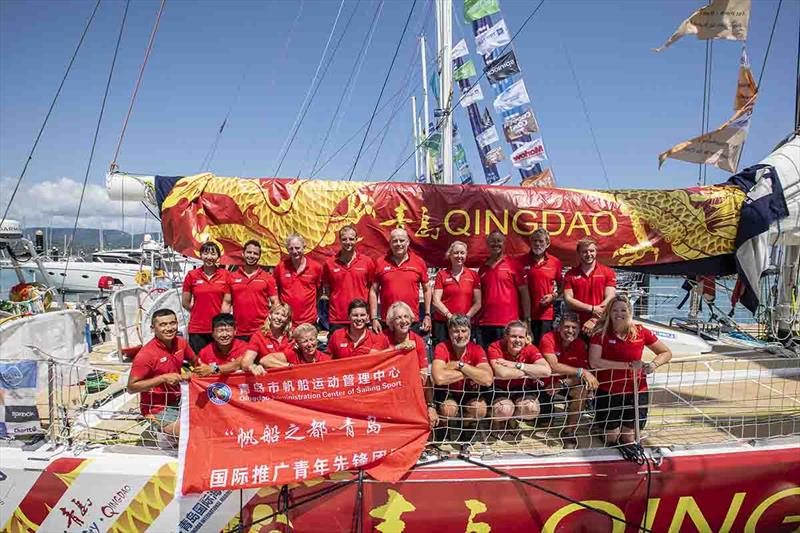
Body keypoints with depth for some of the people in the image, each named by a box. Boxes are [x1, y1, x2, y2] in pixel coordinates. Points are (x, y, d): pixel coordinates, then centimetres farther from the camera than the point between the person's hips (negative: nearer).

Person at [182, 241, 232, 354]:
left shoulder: (225, 275, 1)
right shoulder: (192, 275, 1)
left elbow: (227, 302, -1)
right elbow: (185, 303, 7)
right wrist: (200, 313, 7)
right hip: (197, 329, 0)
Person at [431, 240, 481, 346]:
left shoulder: (473, 275, 8)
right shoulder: (442, 274, 4)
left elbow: (477, 303, 5)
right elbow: (436, 301, -2)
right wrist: (450, 316, -11)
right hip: (442, 324, -1)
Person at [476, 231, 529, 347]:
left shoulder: (514, 265, 0)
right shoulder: (482, 268, 12)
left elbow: (524, 293, -1)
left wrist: (527, 320, -6)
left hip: (508, 324, -4)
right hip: (485, 324, 4)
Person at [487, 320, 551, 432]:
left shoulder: (530, 348, -12)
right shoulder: (495, 347, -20)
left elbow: (546, 371, -29)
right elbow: (501, 373, -38)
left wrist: (516, 365, -29)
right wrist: (532, 371, -27)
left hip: (522, 389, 3)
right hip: (500, 389, -3)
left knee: (532, 409, -25)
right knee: (504, 409, -32)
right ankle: (497, 423, 7)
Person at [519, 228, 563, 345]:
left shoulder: (556, 262, 6)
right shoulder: (521, 261, 1)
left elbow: (561, 285, 15)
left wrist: (553, 296, -3)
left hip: (546, 313, 1)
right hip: (526, 313, -1)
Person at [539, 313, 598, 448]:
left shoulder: (579, 344, -7)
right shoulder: (548, 338, -21)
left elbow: (585, 373, -15)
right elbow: (553, 366, -31)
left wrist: (563, 383, -31)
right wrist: (581, 372, -34)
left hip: (568, 382, 4)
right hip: (545, 382, -4)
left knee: (583, 388, -24)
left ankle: (569, 432, -9)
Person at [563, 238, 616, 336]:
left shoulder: (608, 272, 3)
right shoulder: (570, 274, 5)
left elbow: (610, 299, -5)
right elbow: (568, 299, -4)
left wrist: (594, 320, -14)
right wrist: (592, 309, -13)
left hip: (601, 325, -1)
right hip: (577, 326, 1)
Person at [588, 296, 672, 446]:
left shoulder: (641, 332, -4)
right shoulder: (601, 334, -11)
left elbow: (666, 353, 8)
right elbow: (594, 362, -23)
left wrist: (654, 364, -15)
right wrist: (628, 365, -24)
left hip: (636, 392, 2)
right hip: (608, 393, -1)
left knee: (629, 438, 8)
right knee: (612, 437, 6)